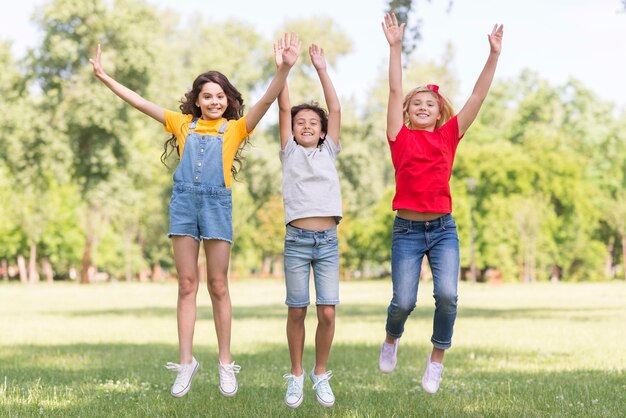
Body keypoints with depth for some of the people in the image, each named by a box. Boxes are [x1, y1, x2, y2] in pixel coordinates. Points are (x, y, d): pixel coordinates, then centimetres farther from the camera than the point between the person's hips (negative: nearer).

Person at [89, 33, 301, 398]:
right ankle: (187, 362, 7)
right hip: (183, 203, 2)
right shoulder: (183, 123, 11)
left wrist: (285, 68, -22)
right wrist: (105, 77, 11)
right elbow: (140, 102, 13)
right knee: (187, 285, 3)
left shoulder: (235, 128, 5)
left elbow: (268, 99, -8)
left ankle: (226, 363, 9)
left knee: (218, 285, 2)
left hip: (217, 204, -2)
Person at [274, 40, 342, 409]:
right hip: (297, 240, -1)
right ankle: (296, 375, 16)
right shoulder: (289, 153, 10)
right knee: (297, 311, 2)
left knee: (328, 312, -4)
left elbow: (336, 110, 7)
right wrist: (282, 68, -5)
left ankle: (321, 374, 12)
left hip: (328, 240, 1)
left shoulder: (328, 152, 13)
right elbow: (284, 109, 1)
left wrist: (322, 70, 5)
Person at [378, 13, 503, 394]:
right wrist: (395, 48, -11)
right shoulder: (401, 138, 3)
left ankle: (438, 358, 5)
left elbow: (478, 96, 3)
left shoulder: (449, 136, 7)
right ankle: (392, 340, 29)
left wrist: (494, 55, -4)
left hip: (444, 228, 1)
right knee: (404, 302, -6)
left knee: (447, 295, -17)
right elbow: (395, 92, -4)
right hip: (407, 230, -1)